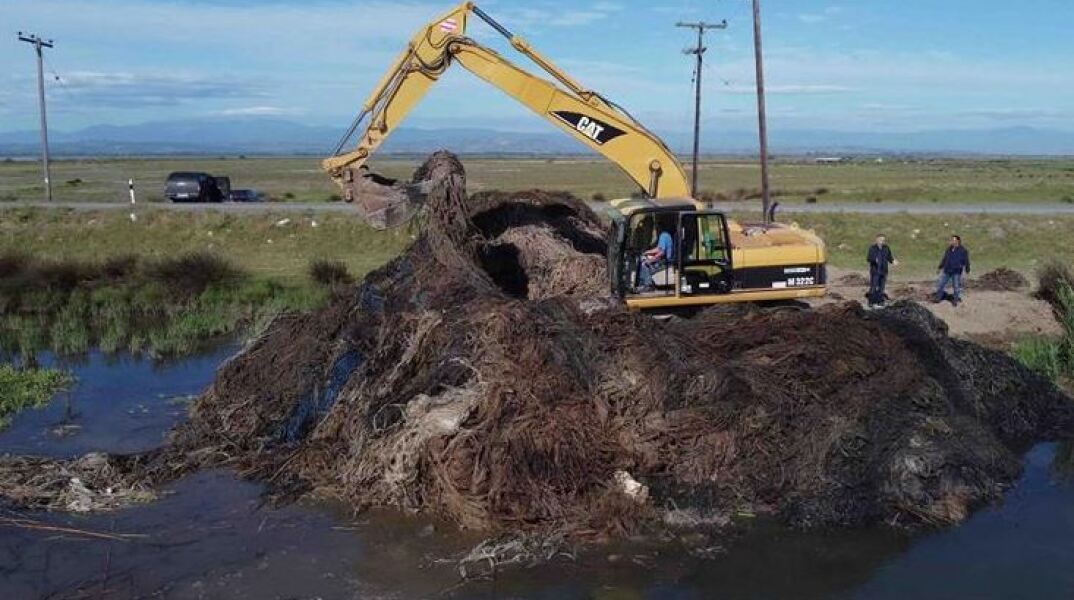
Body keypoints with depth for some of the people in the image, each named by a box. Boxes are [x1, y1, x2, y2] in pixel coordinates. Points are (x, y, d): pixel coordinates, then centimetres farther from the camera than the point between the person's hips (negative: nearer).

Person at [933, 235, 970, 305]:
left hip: (956, 272, -4)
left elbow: (966, 261, -3)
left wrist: (967, 270, -1)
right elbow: (944, 259, 15)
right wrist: (941, 267, 20)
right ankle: (938, 297, 21)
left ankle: (956, 299, 21)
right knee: (941, 284, 8)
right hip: (947, 270, 5)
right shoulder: (949, 249, 5)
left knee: (956, 286, 5)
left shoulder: (963, 250, -9)